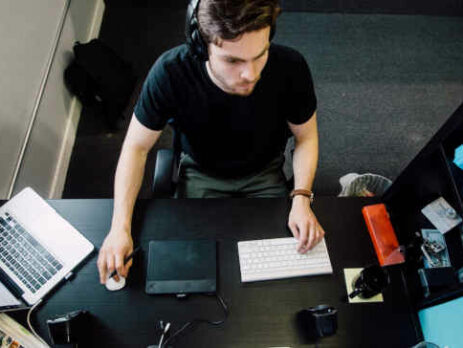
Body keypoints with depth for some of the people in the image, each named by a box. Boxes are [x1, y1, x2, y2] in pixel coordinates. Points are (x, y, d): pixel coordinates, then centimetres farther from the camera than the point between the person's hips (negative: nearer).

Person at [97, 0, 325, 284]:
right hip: (201, 173, 0)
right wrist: (120, 226, -28)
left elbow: (306, 136, -11)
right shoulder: (170, 72, -31)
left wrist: (301, 198, -26)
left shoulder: (291, 68, -28)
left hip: (265, 173, 1)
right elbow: (136, 147, -18)